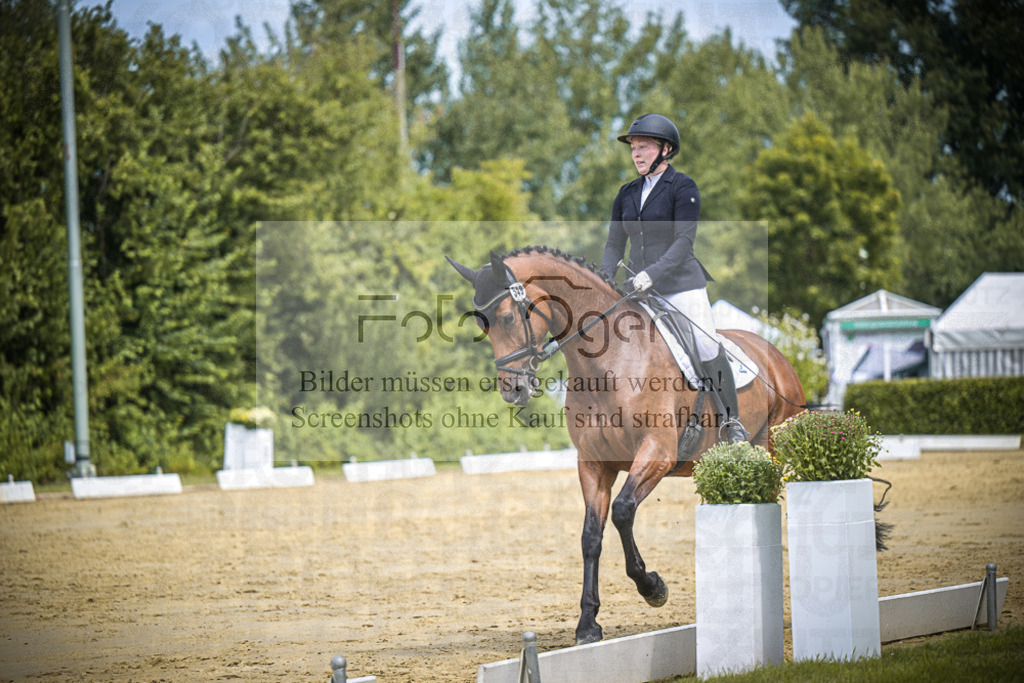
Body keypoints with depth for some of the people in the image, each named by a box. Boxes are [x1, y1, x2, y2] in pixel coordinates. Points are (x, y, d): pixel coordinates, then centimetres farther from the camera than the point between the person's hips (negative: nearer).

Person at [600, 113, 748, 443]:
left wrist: (652, 273, -26)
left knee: (708, 351, -7)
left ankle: (732, 422, 8)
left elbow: (684, 241, -15)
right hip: (642, 290, 5)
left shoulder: (682, 187, -6)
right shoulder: (627, 194, 11)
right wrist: (603, 279, -4)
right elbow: (615, 245, 13)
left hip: (682, 284, -5)